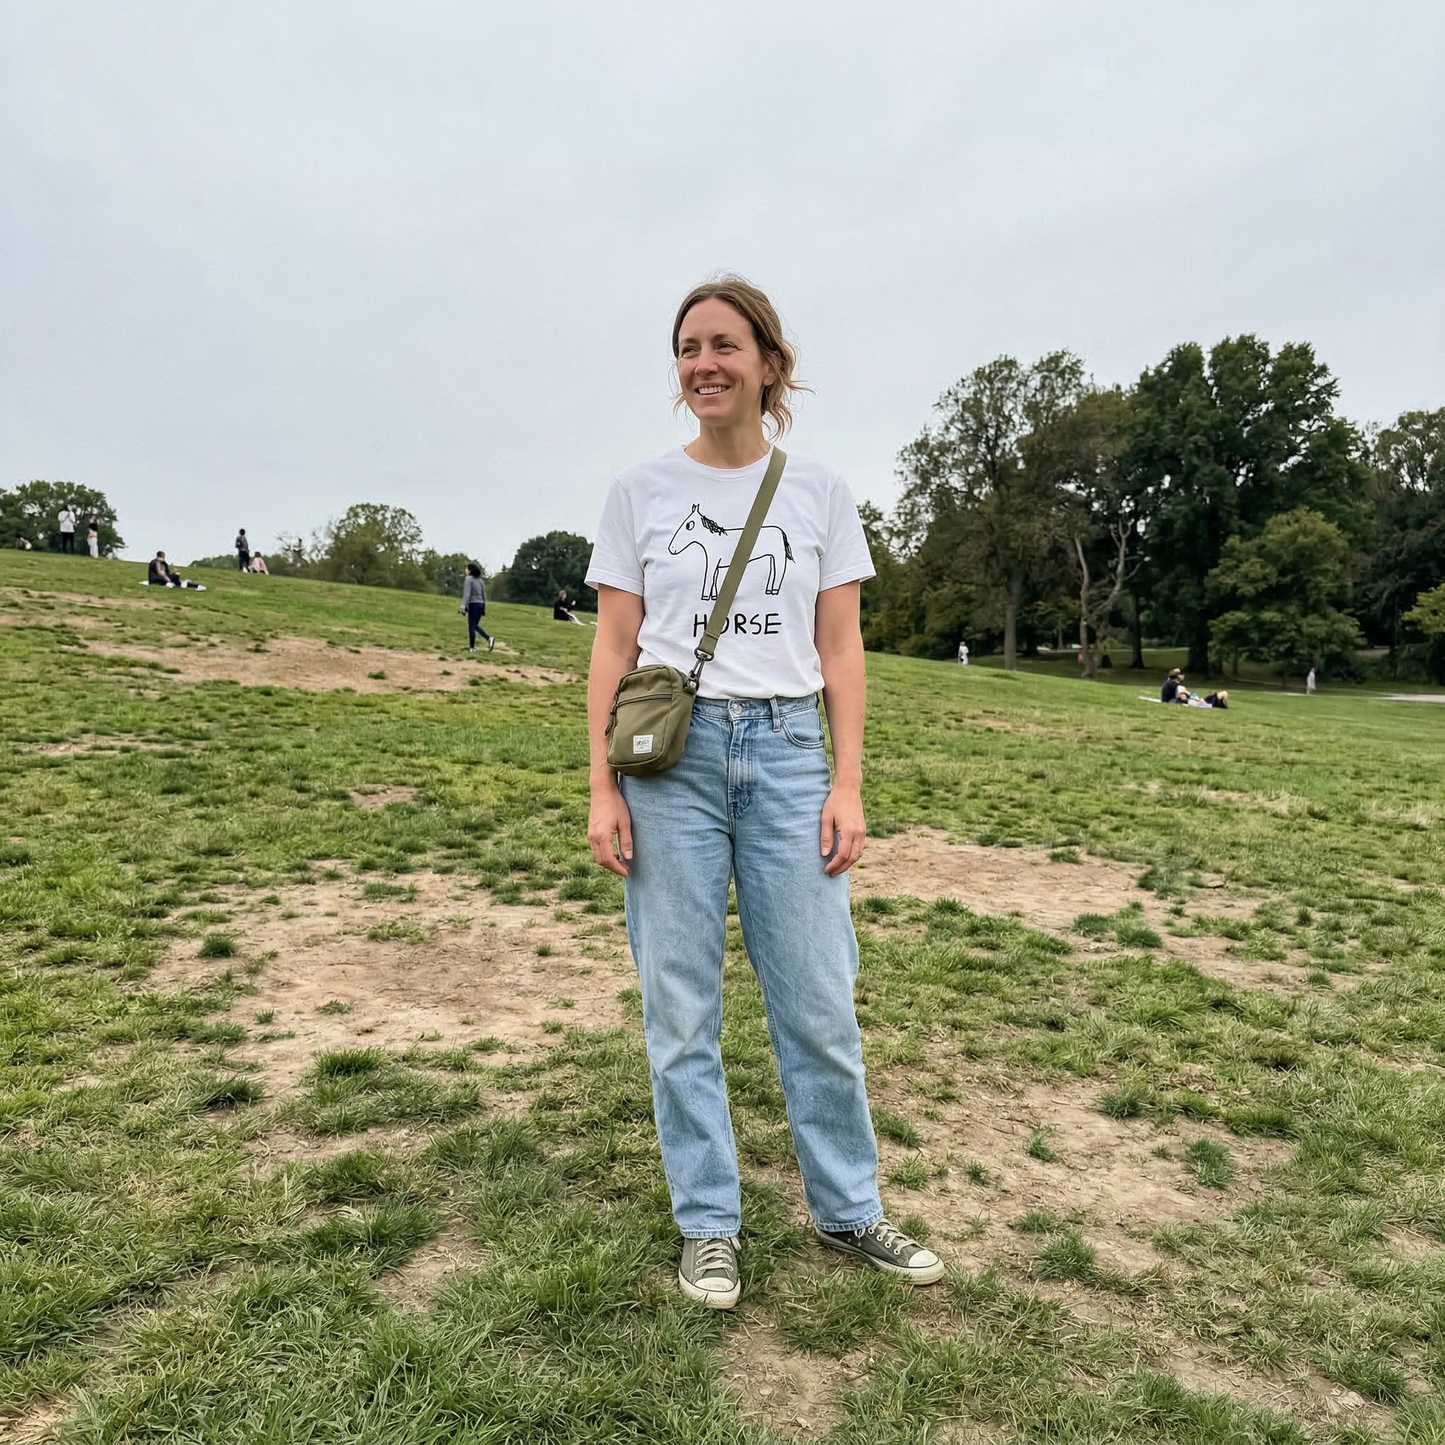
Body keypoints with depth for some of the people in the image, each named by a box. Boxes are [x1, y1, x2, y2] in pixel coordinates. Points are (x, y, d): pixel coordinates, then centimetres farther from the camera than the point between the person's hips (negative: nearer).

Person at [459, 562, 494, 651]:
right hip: (480, 604, 7)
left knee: (471, 626, -1)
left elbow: (467, 594, -19)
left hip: (473, 604, -7)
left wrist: (463, 606, -24)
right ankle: (489, 638, 1)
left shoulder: (468, 579, -8)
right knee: (476, 626, 18)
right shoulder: (479, 580, 14)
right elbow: (484, 594, 17)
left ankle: (472, 647, 2)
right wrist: (484, 608, 23)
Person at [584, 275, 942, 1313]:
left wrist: (848, 784, 0)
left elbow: (840, 648, 7)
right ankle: (710, 1225, 23)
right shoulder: (640, 490, 6)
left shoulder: (820, 490, 7)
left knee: (820, 1001, 5)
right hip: (671, 751, 0)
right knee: (682, 1005, 6)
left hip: (787, 751, 1)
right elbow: (614, 649, 4)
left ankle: (848, 1210, 26)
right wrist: (603, 790, -2)